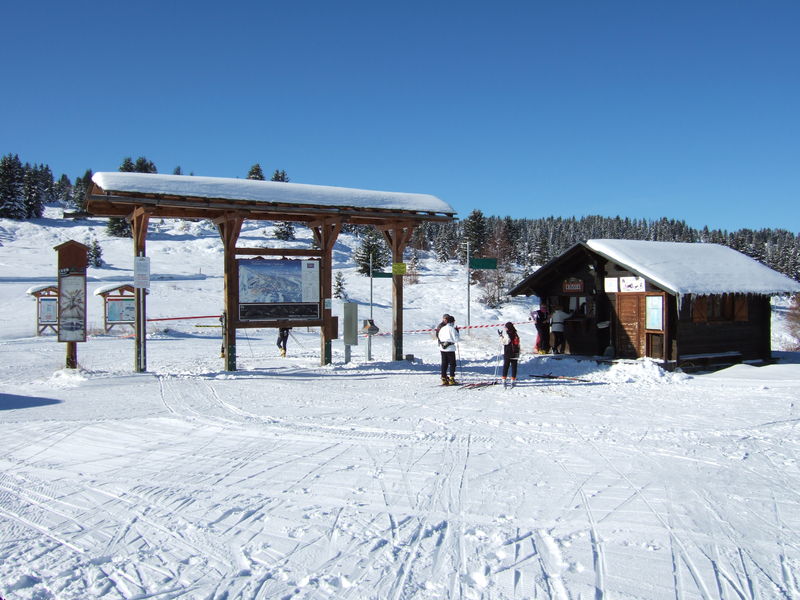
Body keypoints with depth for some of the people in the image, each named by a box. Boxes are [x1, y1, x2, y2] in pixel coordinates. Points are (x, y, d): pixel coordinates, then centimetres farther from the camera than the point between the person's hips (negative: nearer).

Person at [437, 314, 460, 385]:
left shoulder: (442, 328, 5)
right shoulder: (452, 329, -11)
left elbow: (439, 337, 12)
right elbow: (456, 340, -12)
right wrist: (457, 332, 0)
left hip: (442, 348, 5)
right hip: (450, 348, -5)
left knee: (444, 364, 11)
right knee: (452, 364, 2)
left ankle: (444, 379, 11)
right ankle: (451, 380, -3)